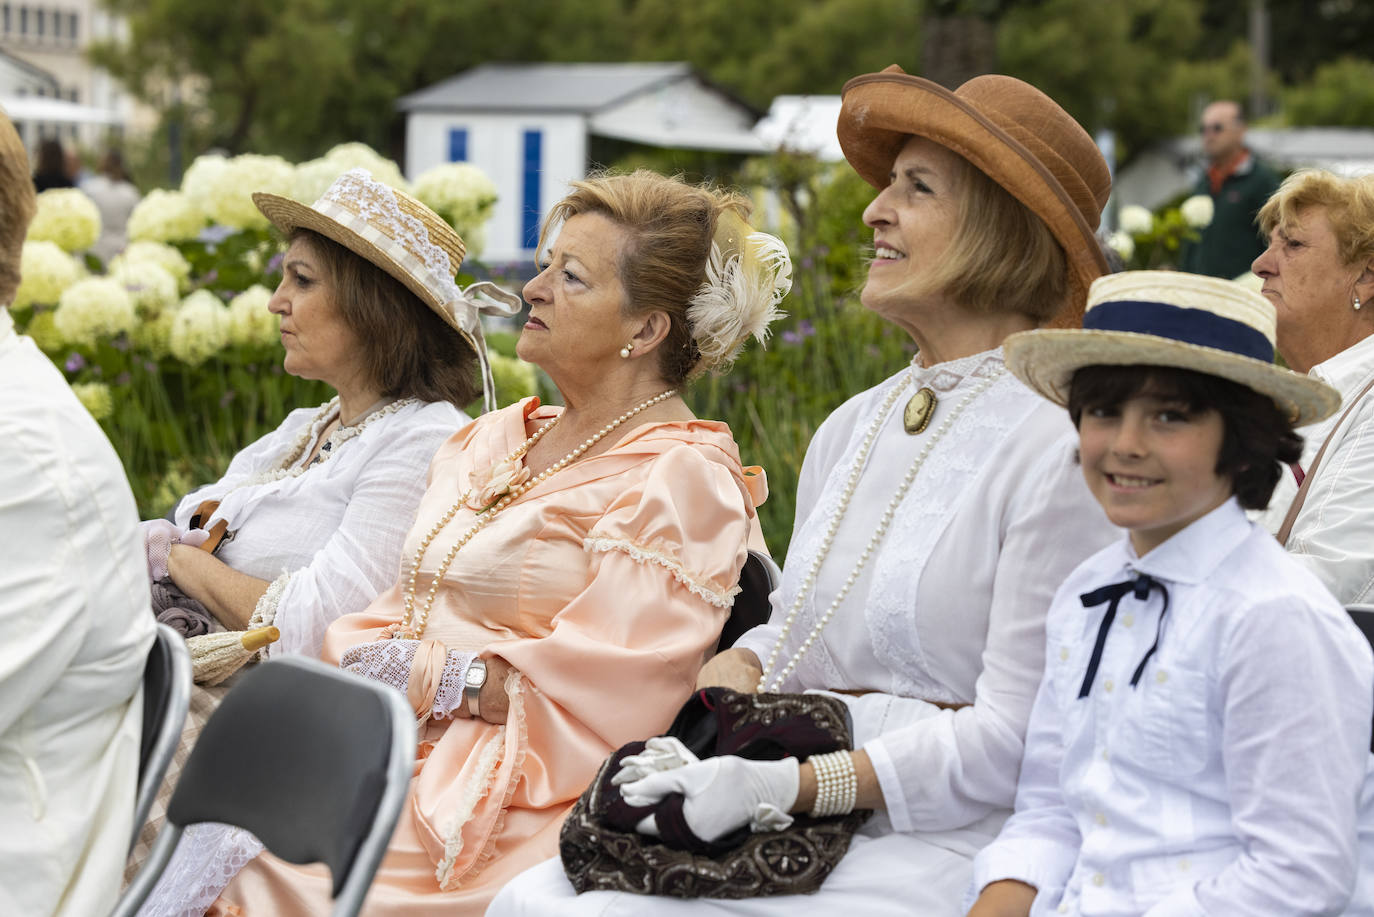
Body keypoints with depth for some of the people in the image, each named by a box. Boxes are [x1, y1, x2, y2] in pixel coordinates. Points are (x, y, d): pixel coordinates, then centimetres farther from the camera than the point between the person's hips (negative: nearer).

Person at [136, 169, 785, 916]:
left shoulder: (681, 477, -6)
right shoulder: (497, 440, 21)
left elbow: (599, 690, -14)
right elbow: (403, 612, 16)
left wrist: (438, 679, -14)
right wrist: (347, 665, -4)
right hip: (393, 752, 7)